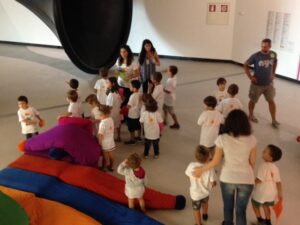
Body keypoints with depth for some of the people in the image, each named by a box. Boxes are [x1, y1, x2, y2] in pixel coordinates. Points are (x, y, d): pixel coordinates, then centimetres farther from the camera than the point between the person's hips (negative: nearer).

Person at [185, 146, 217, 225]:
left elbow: (189, 176, -8)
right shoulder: (210, 169, -28)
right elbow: (213, 183, -19)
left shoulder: (191, 166, -27)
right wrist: (211, 185, 5)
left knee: (196, 209, 21)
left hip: (195, 193, -2)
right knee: (205, 202, 35)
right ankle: (205, 215, 62)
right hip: (206, 192, 2)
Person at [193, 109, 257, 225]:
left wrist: (201, 169, 5)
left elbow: (215, 162, -11)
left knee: (228, 207, 26)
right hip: (246, 180, 0)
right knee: (241, 210, 17)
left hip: (227, 179, 0)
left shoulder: (222, 139, -16)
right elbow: (252, 162, -2)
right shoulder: (251, 139, -12)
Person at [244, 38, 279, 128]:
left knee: (271, 101, 3)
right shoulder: (256, 56, -18)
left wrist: (273, 74, 8)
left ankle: (274, 120, 15)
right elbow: (245, 65, -8)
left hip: (269, 83, 3)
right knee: (253, 100, 12)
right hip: (257, 84, -2)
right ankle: (251, 115, 36)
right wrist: (250, 77, -12)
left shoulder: (273, 55, -7)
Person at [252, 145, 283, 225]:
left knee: (255, 204, 20)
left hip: (261, 192, -6)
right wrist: (280, 194, 9)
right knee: (266, 205, 29)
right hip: (272, 192, 6)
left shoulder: (264, 166, -25)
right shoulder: (275, 168, -3)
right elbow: (278, 182, 0)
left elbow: (259, 180, -27)